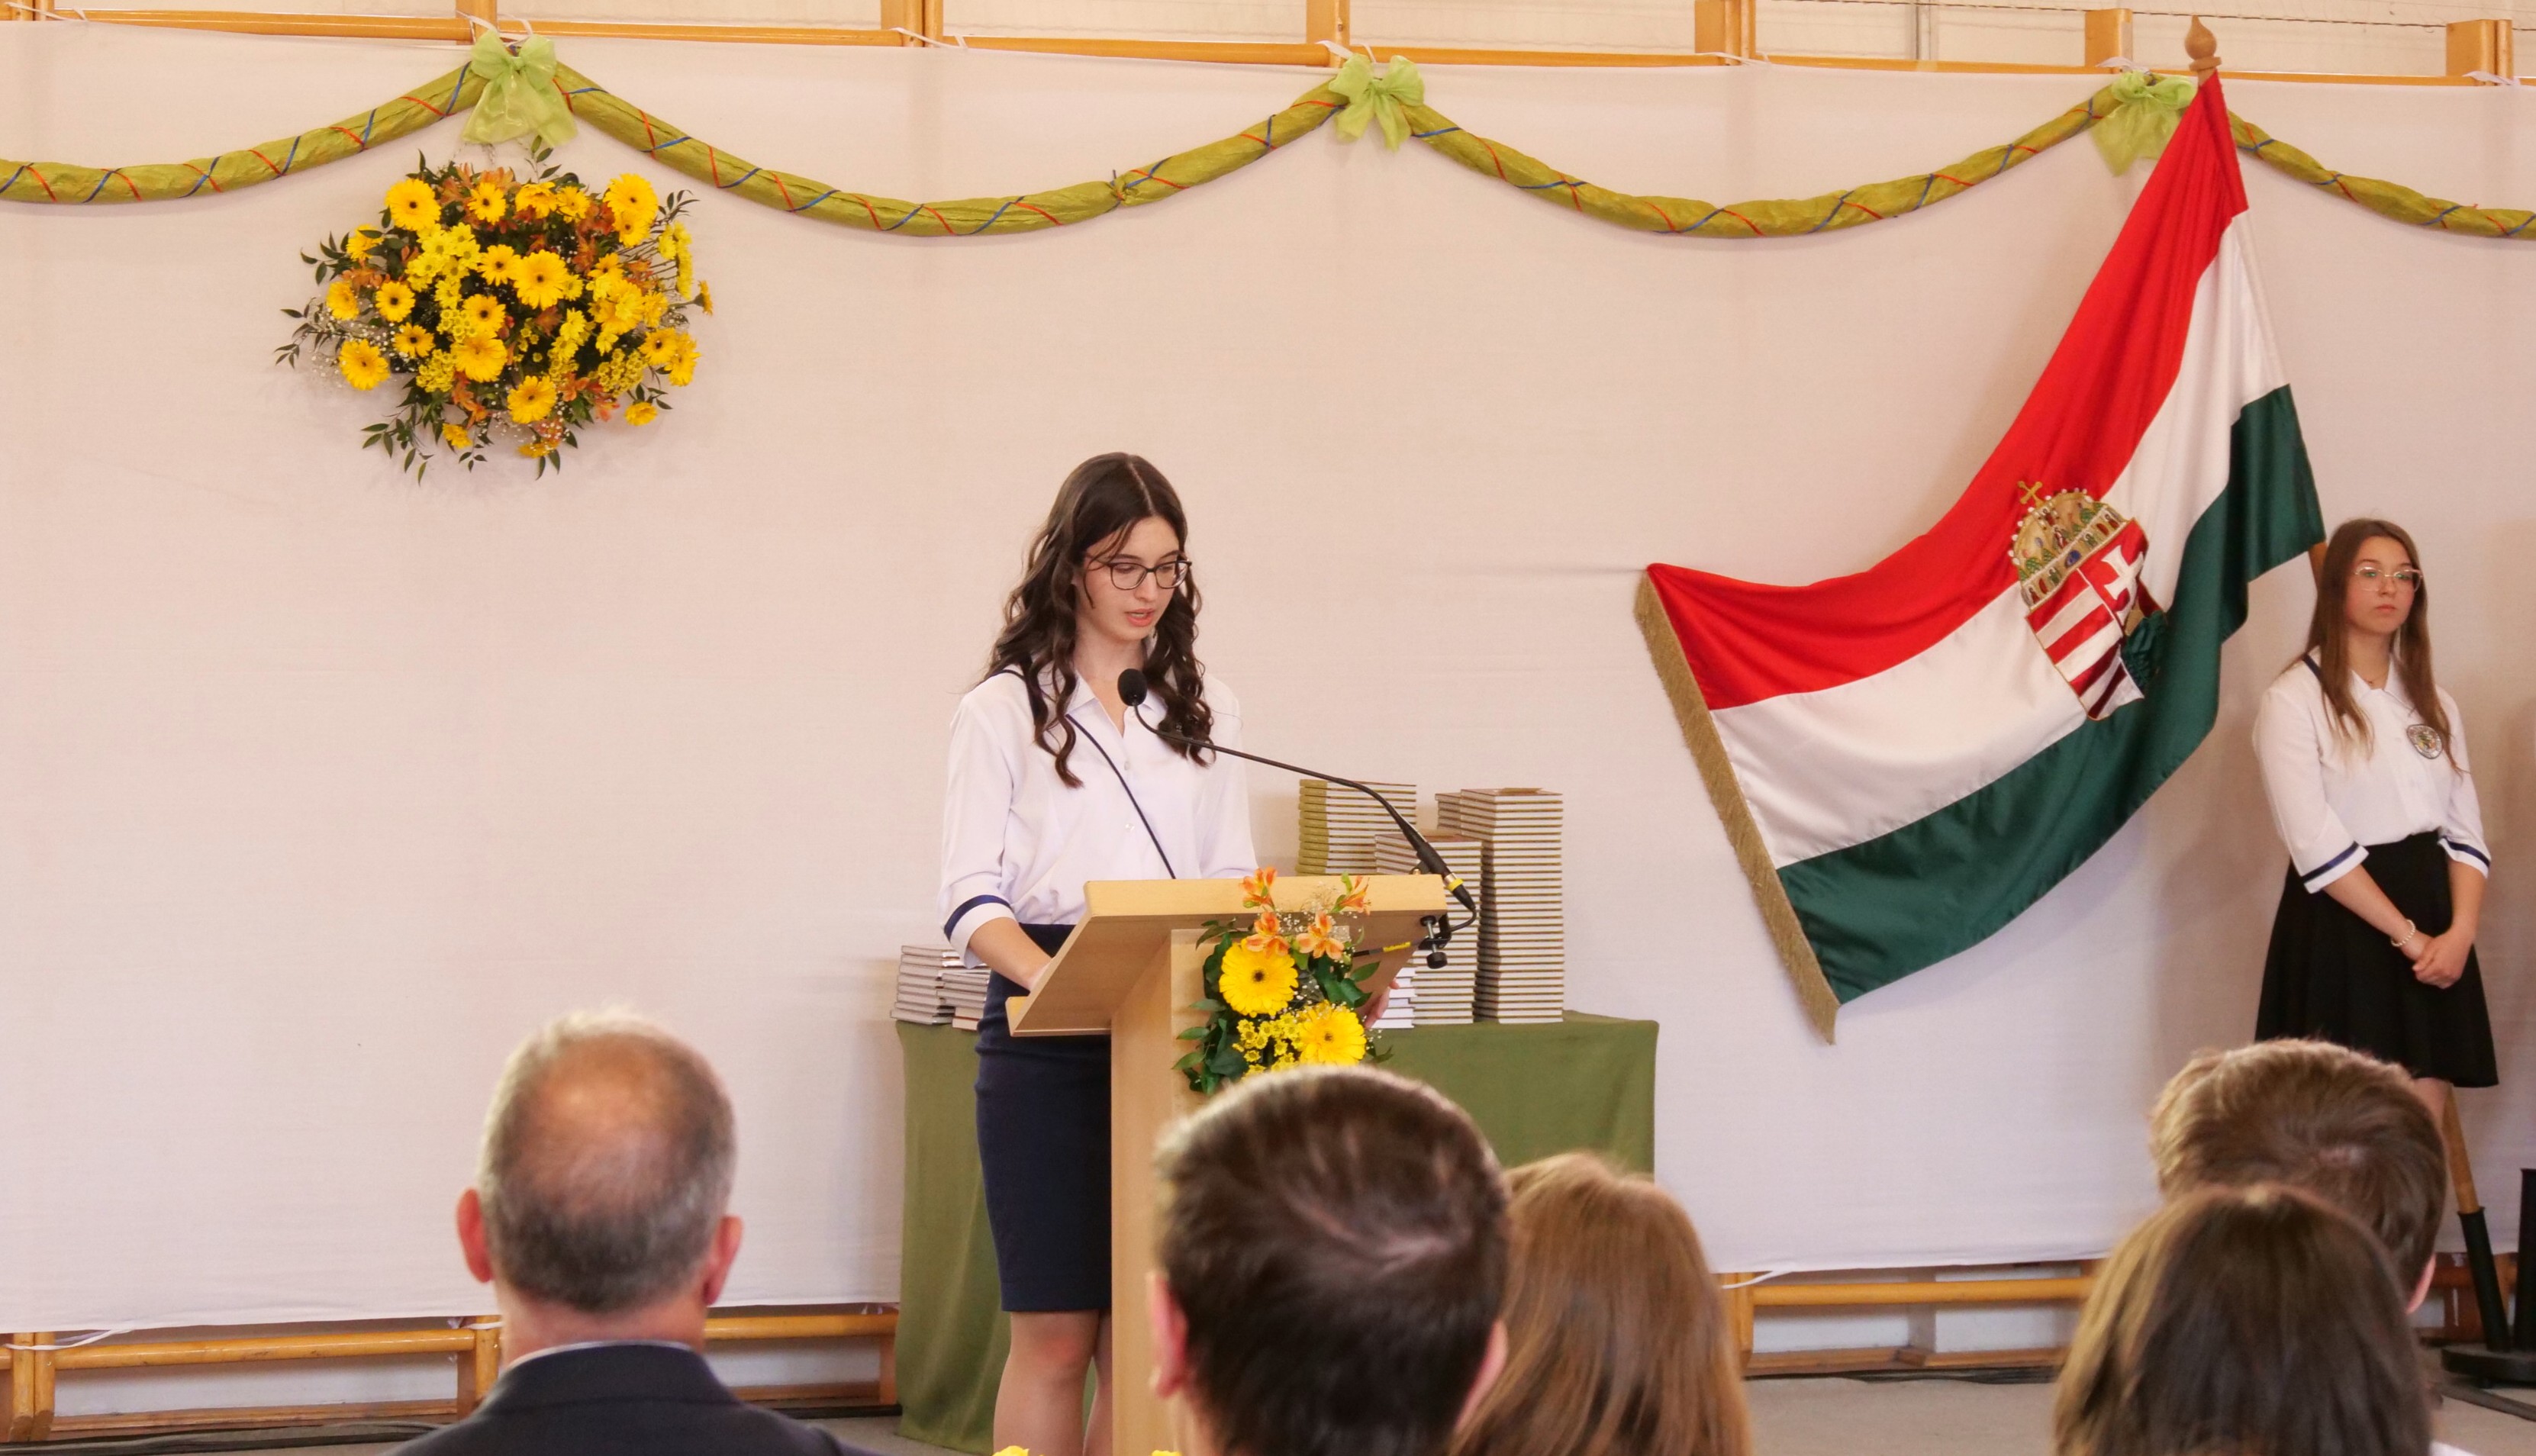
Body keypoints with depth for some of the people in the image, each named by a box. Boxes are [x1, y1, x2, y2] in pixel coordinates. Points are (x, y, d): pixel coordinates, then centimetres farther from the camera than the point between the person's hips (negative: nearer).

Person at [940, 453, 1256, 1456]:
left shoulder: (1205, 712, 15)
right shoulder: (1004, 712, 3)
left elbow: (1232, 878, 15)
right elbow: (971, 895, -5)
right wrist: (1047, 973, -24)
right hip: (1047, 1036, -3)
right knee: (1056, 1333, -5)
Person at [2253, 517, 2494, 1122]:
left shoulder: (2433, 704, 15)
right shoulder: (2294, 701, -5)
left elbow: (2465, 832, 8)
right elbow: (2319, 846, -13)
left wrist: (2459, 932, -10)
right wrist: (2408, 936, -16)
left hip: (2433, 929, 6)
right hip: (2341, 933, -6)